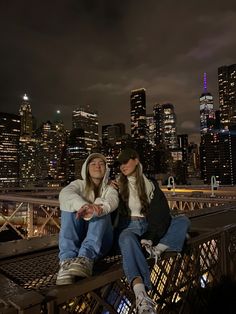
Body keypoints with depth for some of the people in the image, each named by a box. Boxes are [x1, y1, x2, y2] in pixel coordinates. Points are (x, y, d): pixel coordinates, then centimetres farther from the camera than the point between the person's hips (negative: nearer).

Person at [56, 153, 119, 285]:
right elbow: (65, 194, -14)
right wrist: (83, 205, -38)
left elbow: (112, 201, -15)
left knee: (101, 210, -27)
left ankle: (85, 259, -48)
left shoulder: (109, 189, 12)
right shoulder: (79, 184, 12)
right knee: (70, 209, -24)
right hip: (77, 236, 1)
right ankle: (67, 261, -42)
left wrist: (96, 210, -41)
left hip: (100, 238, 0)